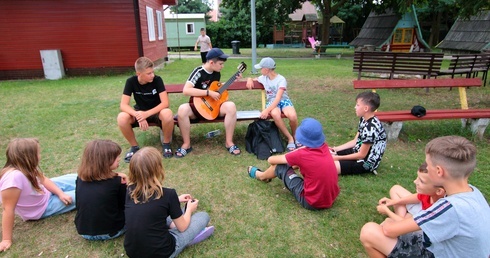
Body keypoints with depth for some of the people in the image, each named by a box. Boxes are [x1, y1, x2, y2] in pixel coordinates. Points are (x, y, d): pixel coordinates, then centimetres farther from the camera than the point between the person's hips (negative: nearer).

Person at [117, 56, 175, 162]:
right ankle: (134, 146, -3)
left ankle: (166, 143, -10)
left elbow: (165, 103, -24)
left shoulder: (157, 79, -18)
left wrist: (147, 114, -37)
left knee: (167, 114, -37)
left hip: (156, 112, -2)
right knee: (122, 118, -29)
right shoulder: (131, 81, -14)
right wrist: (138, 115, -37)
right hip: (139, 113, 2)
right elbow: (123, 105, -19)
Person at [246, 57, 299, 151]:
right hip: (271, 101, 3)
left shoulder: (281, 79, -13)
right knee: (275, 114, -38)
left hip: (284, 100, -2)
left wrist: (267, 110, -36)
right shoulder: (263, 78, 4)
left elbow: (278, 98, -24)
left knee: (293, 116, -36)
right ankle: (290, 138, -21)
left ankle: (295, 136, -3)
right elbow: (253, 79, 26)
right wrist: (250, 79, -1)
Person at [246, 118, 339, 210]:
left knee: (280, 166, 1)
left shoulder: (302, 154, -21)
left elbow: (271, 160, -7)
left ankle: (261, 176, 35)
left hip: (312, 203, -6)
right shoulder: (324, 147, -4)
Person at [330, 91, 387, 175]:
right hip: (358, 152, 9)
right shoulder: (363, 120, 2)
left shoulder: (370, 128, -28)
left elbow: (362, 155, -22)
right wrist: (335, 149, 1)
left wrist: (338, 158, -17)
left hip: (366, 162, -9)